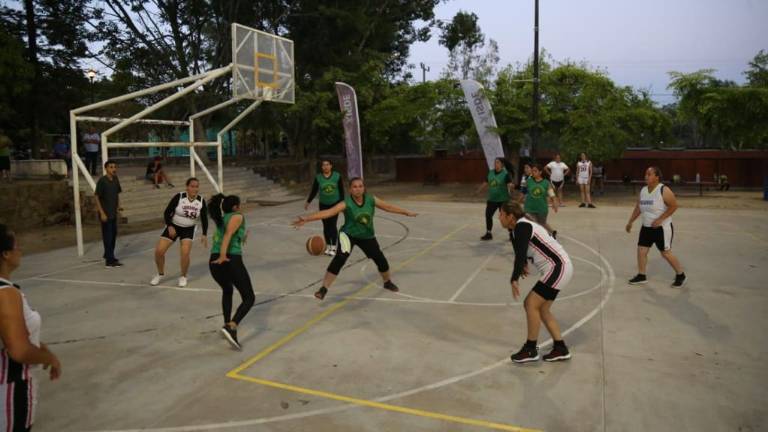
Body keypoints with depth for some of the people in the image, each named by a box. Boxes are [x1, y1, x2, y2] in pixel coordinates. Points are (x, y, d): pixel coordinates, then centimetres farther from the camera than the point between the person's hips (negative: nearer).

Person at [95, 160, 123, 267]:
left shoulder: (115, 179, 5)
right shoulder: (102, 181, -15)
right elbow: (97, 198, -14)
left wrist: (118, 205, 4)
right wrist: (102, 213, -17)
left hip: (113, 213, 7)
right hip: (105, 214, -7)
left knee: (113, 234, 17)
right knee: (107, 236, -3)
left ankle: (108, 255, 34)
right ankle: (110, 261, 1)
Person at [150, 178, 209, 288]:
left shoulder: (201, 201, -11)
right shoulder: (179, 197, -19)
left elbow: (204, 219, -2)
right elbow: (167, 212, -13)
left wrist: (204, 235, -10)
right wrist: (169, 226, -27)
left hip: (189, 229, 0)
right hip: (173, 226, 0)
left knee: (185, 253, -18)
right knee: (159, 251, -8)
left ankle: (183, 277, 8)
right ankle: (160, 274, 20)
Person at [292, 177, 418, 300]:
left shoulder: (372, 200, -13)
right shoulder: (346, 204, -24)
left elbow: (389, 207, 1)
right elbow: (327, 212, -33)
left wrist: (407, 212, 9)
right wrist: (306, 219, -45)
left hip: (367, 236, 4)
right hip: (349, 235, -4)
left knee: (381, 260, 9)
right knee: (340, 258, -27)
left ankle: (387, 282, 41)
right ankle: (324, 288, -17)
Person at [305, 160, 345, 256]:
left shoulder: (337, 176, -8)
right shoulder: (318, 177, -6)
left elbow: (341, 191, -3)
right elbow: (314, 191, 2)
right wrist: (308, 202, -3)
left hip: (335, 204, -2)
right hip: (323, 205, 2)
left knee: (333, 225, -7)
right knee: (326, 226, 7)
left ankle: (333, 247, 2)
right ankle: (328, 246, 19)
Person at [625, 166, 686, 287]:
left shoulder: (664, 191, -16)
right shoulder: (643, 190, 5)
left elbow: (674, 206, -18)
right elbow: (638, 208, 14)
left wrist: (660, 219, -23)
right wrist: (630, 222, 13)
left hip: (662, 228, -7)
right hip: (646, 227, 7)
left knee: (666, 253, 0)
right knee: (641, 250, 5)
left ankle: (680, 275, 20)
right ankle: (641, 276, 18)